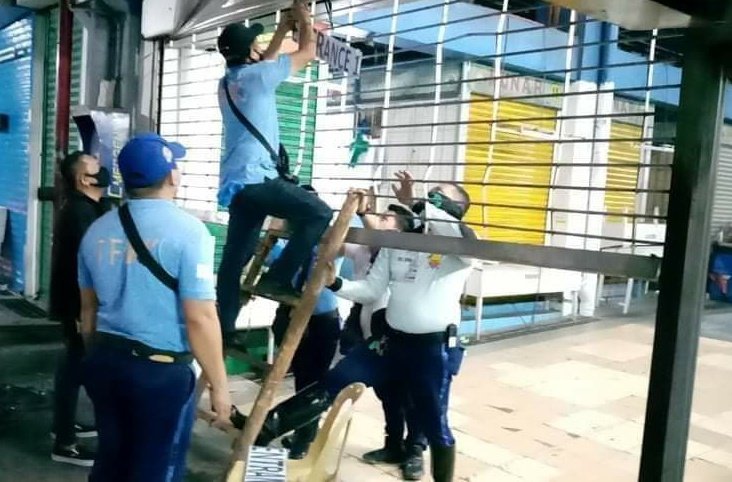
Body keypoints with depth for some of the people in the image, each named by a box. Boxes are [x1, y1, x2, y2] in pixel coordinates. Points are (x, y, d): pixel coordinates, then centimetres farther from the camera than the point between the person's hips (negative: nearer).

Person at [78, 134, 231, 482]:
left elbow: (88, 309, 15)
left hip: (104, 360, 7)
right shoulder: (187, 230, -16)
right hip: (162, 369, -6)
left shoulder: (97, 230, 5)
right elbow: (200, 319, -19)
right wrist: (219, 385, -11)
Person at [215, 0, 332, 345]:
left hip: (237, 181, 9)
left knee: (235, 258, 9)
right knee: (319, 213, -10)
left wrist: (283, 28, 38)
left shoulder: (228, 82, 20)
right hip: (256, 177, -9)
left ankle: (224, 329, 12)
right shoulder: (256, 75, -5)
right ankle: (278, 279, -10)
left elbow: (264, 62, 38)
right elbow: (307, 53, 5)